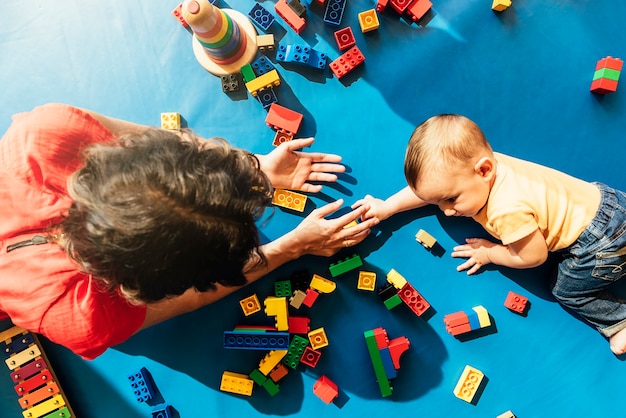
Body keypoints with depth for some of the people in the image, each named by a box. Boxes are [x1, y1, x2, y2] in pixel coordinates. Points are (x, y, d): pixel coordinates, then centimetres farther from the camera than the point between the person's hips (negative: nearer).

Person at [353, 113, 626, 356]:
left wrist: (489, 254, -7)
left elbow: (534, 257, -21)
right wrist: (387, 207, 1)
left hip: (602, 240, -8)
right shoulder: (467, 165, -15)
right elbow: (429, 188, 2)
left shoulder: (507, 210, -37)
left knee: (567, 292, 3)